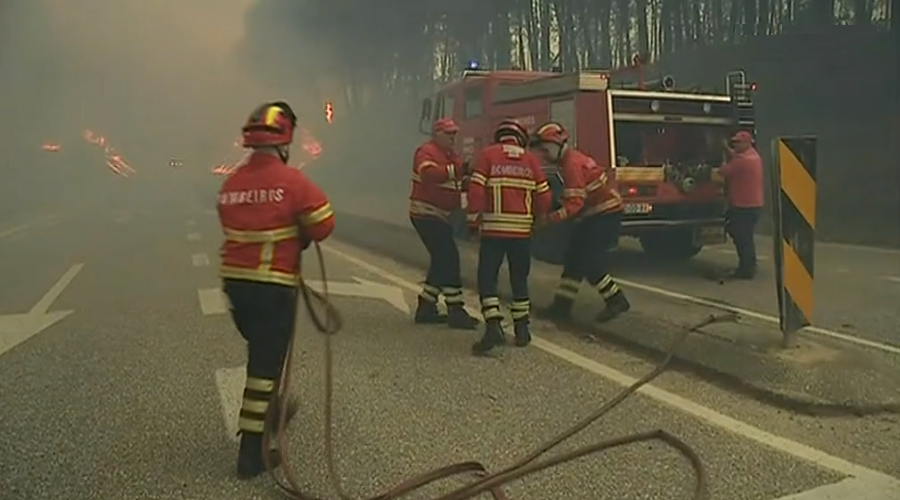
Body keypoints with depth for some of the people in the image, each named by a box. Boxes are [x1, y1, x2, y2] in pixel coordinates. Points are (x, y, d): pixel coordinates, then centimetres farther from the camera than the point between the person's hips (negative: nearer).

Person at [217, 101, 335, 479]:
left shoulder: (230, 184, 5)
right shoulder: (292, 181, -13)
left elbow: (236, 230, 9)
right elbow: (323, 225, -9)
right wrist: (298, 239, 10)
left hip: (235, 280, 6)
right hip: (274, 285, -6)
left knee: (261, 350, 26)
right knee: (266, 361, 2)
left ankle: (270, 408, 44)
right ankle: (252, 450, 7)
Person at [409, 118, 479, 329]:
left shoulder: (451, 156, 17)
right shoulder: (426, 152, -13)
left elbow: (457, 182, 17)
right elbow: (429, 174, -32)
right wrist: (457, 170, -37)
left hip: (440, 216, 10)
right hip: (425, 213, -10)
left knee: (442, 260, 12)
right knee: (449, 258, -12)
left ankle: (426, 308, 20)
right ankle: (455, 311, -9)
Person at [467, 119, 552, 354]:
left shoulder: (487, 154, 0)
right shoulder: (531, 160, 7)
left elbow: (476, 189, -9)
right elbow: (544, 196, 6)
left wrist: (473, 219, 1)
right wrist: (537, 216, 25)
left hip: (493, 229, -3)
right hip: (522, 229, 3)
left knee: (487, 279, 3)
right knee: (519, 280, 16)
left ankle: (493, 326, -11)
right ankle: (522, 329, 20)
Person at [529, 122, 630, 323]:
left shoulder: (572, 164, -22)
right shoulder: (570, 159, 9)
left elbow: (575, 203, -30)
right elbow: (572, 198, 15)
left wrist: (549, 218, -34)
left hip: (606, 214, -10)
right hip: (595, 214, 10)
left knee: (589, 262, -9)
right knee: (574, 259, 7)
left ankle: (616, 300, 5)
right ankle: (562, 306, 11)